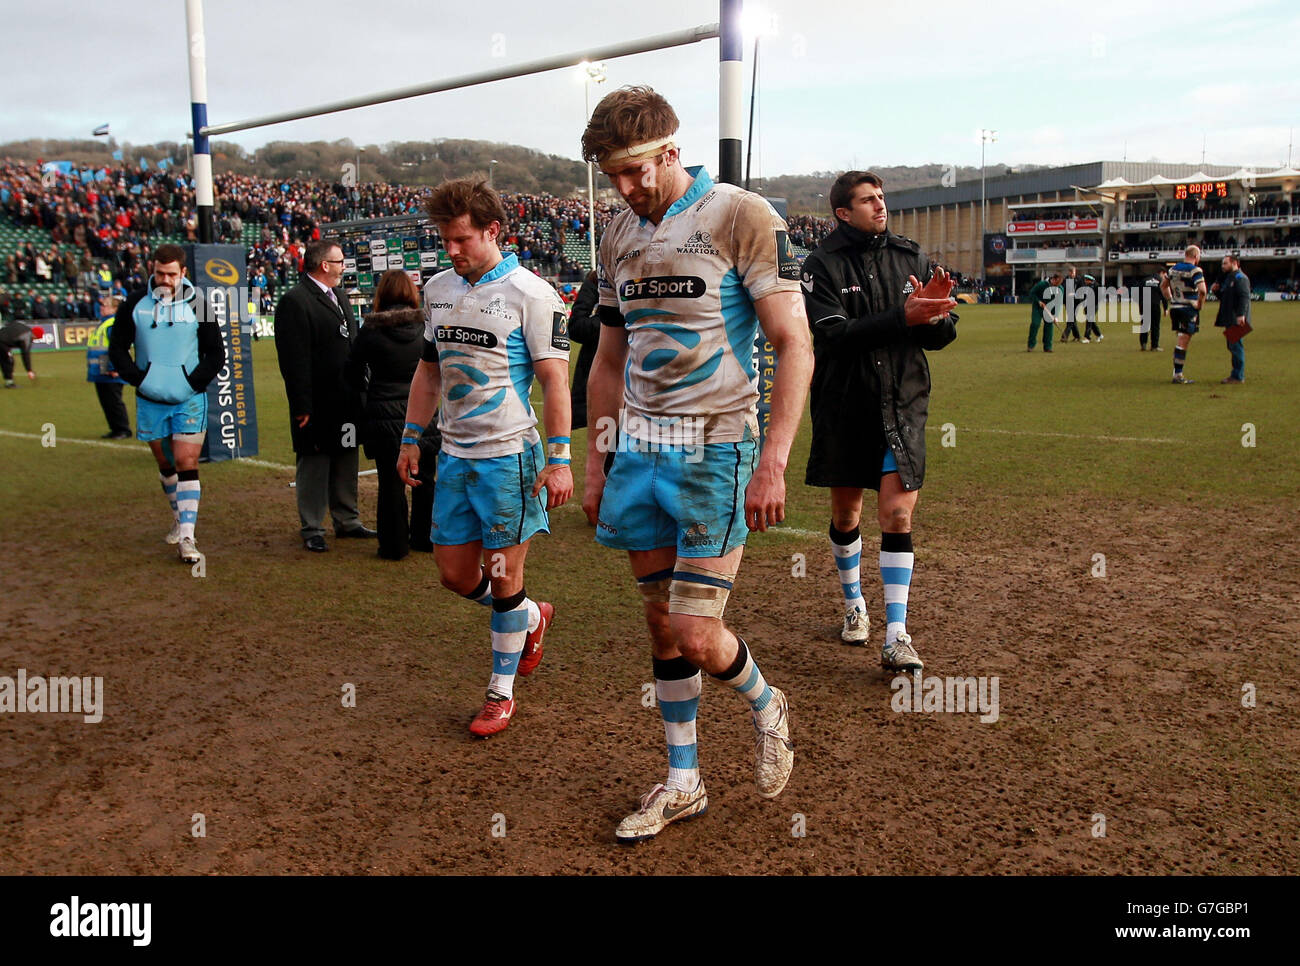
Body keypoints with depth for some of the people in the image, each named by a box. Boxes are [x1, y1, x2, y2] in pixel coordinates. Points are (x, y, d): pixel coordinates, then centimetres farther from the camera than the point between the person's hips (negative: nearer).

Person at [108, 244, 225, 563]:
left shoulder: (197, 304, -2)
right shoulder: (135, 304, 2)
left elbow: (217, 354, 3)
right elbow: (117, 347, 8)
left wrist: (195, 381, -9)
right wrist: (137, 378, -6)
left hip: (189, 400, -3)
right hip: (150, 401, 3)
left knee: (187, 464, -10)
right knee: (165, 464, 15)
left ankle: (187, 537, -11)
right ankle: (179, 518, 35)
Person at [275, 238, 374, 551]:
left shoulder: (338, 296, 16)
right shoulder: (294, 301, -13)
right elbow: (294, 360, -17)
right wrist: (302, 407, -20)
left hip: (346, 401, 8)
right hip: (318, 405, -8)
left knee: (346, 461, 15)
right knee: (314, 466, 1)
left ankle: (347, 520, 27)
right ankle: (312, 529, 11)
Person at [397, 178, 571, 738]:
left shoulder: (530, 293, -10)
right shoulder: (437, 289, 10)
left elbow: (555, 380, -11)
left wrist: (558, 459, -16)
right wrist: (411, 438, 16)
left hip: (509, 455, -6)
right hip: (454, 454, 6)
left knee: (504, 576, 2)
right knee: (454, 572, 10)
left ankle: (501, 693, 19)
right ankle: (533, 617, 38)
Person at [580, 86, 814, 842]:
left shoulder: (741, 217, -8)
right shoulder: (621, 235, 11)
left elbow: (795, 346, -12)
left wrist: (773, 463, -18)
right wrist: (595, 462, 15)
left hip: (714, 450, -6)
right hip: (639, 451, 6)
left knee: (696, 635, -6)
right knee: (662, 625, 12)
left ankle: (767, 707, 27)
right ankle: (684, 783, 27)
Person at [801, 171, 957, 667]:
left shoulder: (912, 258, 4)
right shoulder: (822, 264, -5)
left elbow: (943, 336, 5)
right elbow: (834, 334, -18)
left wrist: (934, 313, -17)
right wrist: (903, 317, -27)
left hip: (902, 404, 1)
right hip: (843, 407, -1)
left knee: (897, 513, -8)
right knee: (846, 514, 12)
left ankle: (896, 636, -5)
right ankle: (854, 605, 36)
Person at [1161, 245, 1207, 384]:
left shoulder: (1174, 268, 10)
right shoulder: (1195, 270, -12)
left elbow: (1163, 286, 21)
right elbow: (1202, 290, -25)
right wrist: (1200, 304, -10)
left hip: (1175, 308, 7)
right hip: (1189, 309, -7)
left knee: (1182, 340, 17)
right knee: (1183, 342, -4)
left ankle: (1177, 372, 19)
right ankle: (1178, 375, -3)